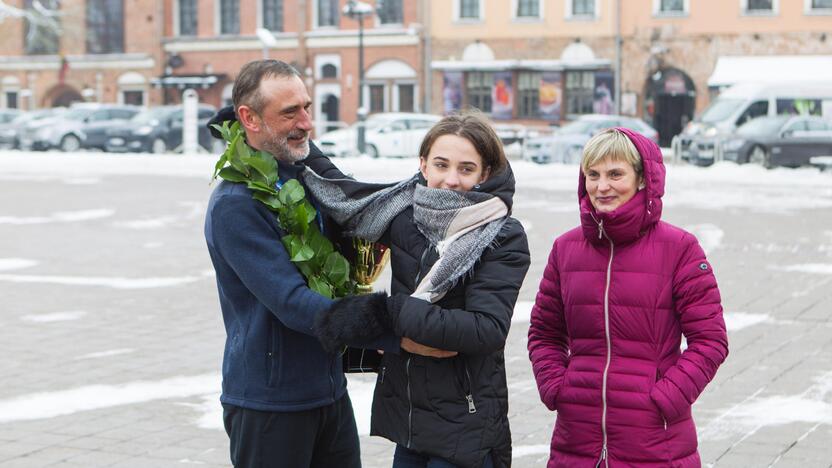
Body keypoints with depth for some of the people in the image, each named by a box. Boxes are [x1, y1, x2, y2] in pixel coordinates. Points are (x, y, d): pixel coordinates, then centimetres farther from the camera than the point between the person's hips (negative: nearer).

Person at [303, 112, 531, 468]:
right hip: (406, 414, 5)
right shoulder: (405, 212, 2)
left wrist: (387, 312, -23)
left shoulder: (504, 238, -12)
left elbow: (488, 330, -22)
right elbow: (338, 192, 19)